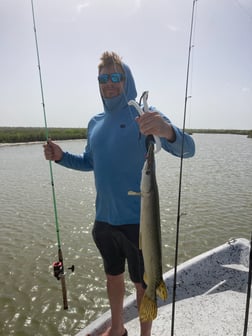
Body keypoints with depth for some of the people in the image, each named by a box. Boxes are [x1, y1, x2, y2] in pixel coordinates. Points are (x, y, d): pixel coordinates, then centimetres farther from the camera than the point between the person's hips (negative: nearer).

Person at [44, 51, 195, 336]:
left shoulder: (144, 115, -10)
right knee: (113, 276, 24)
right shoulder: (95, 123, 7)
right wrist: (62, 157, 1)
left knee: (143, 284, 16)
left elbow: (187, 150, -21)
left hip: (138, 220, -5)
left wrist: (168, 131, -43)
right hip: (103, 220, 6)